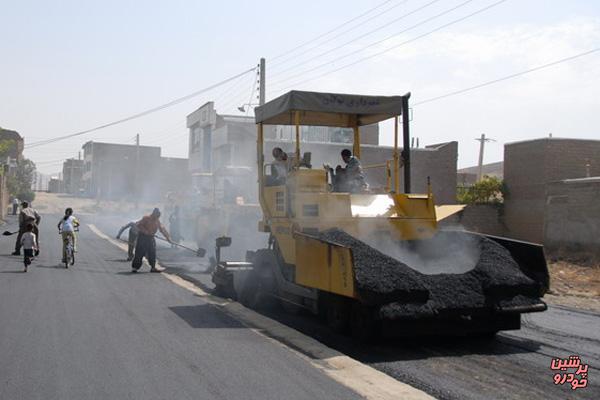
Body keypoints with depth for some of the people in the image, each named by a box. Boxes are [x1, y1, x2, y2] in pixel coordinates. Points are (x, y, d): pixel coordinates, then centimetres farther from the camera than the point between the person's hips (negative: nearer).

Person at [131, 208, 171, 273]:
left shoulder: (157, 221, 9)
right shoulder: (146, 218, -11)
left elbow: (162, 229, 10)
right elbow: (138, 225, -16)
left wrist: (167, 236, 2)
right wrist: (145, 231, -22)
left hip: (151, 238, 6)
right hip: (143, 237, -6)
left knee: (152, 253, 4)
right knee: (139, 253, -6)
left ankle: (153, 267, 12)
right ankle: (134, 267, 1)